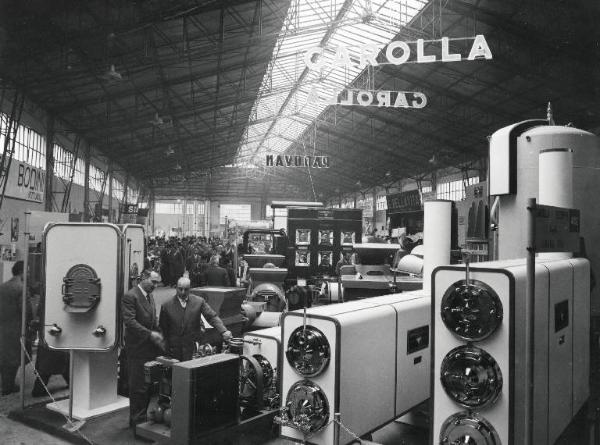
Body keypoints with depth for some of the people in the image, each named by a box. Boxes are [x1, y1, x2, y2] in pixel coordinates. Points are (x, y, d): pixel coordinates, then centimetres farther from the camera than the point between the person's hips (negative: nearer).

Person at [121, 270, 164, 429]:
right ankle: (137, 420, 15)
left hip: (151, 347, 8)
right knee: (138, 386, 2)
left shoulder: (150, 296, 14)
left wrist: (158, 333, 3)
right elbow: (129, 321, -20)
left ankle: (147, 416, 22)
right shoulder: (130, 296, -12)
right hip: (138, 349, -8)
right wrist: (150, 334, -21)